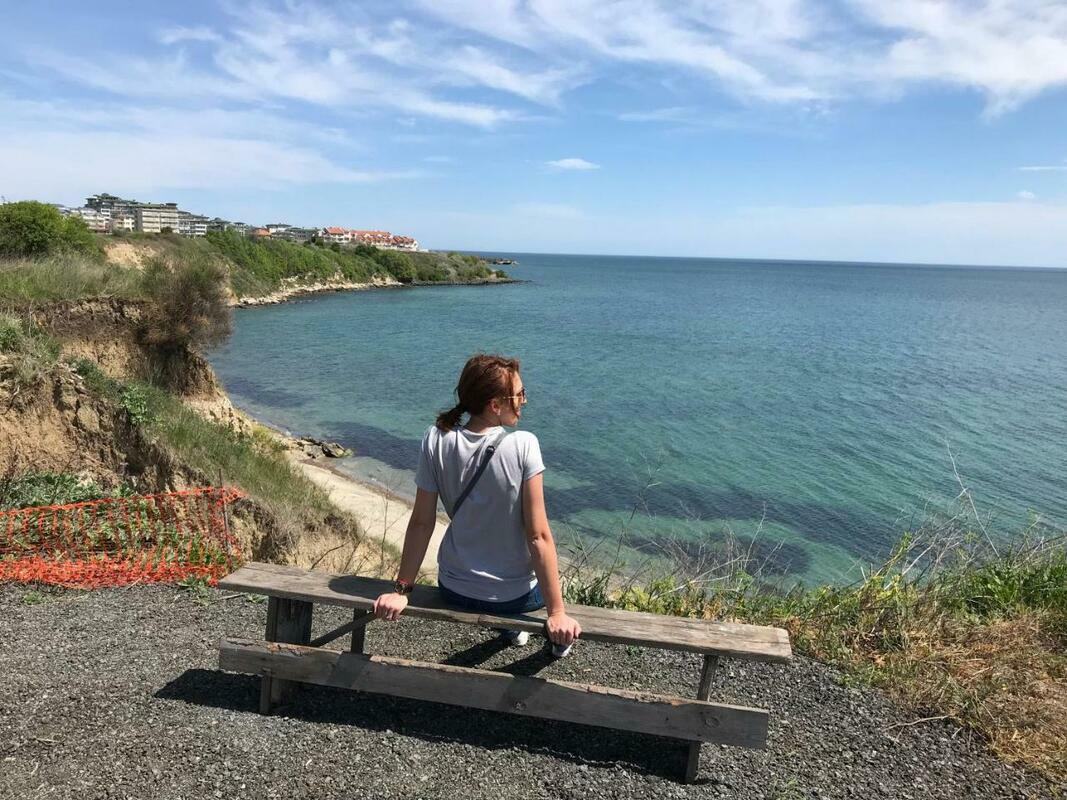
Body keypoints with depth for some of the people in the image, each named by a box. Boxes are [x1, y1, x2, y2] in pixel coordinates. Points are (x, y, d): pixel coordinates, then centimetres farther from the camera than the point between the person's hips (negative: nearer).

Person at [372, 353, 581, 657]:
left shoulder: (436, 440, -13)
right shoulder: (523, 445, -22)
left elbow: (421, 523, -9)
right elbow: (539, 536, -21)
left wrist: (402, 590, 1)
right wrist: (557, 612, -14)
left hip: (453, 592, 3)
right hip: (516, 596, -2)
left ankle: (510, 629, 51)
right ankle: (558, 636, 46)